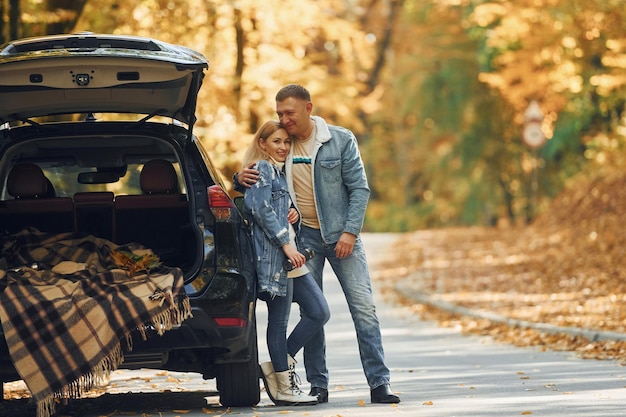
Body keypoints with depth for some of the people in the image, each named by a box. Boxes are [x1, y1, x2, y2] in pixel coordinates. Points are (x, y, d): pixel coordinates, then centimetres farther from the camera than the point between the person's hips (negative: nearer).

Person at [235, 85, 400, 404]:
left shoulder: (341, 140, -4)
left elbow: (359, 188, -4)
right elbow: (256, 181, 12)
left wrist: (350, 232, -14)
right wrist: (241, 179, -13)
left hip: (341, 235, -2)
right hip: (303, 236, 2)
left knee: (364, 308, -6)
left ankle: (379, 383, -5)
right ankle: (317, 385, 8)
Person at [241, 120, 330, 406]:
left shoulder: (281, 172, 23)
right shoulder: (262, 170, -5)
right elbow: (262, 210, -17)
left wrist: (295, 216, 4)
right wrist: (285, 243, -20)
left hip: (291, 257, 10)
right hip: (273, 255, -10)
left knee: (319, 312, 6)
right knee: (279, 320, -5)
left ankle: (276, 367, 11)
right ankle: (284, 388, 0)